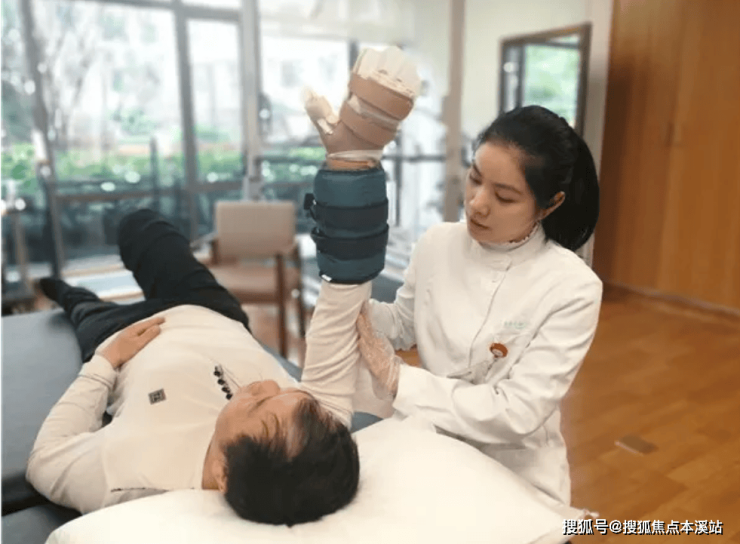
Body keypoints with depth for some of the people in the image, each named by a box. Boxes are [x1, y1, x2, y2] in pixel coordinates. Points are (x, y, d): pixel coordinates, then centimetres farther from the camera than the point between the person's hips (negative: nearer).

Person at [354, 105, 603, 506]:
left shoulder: (573, 289, -19)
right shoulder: (437, 244, -8)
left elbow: (517, 413, -23)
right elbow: (403, 326, 6)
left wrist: (396, 378, -23)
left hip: (516, 480, -3)